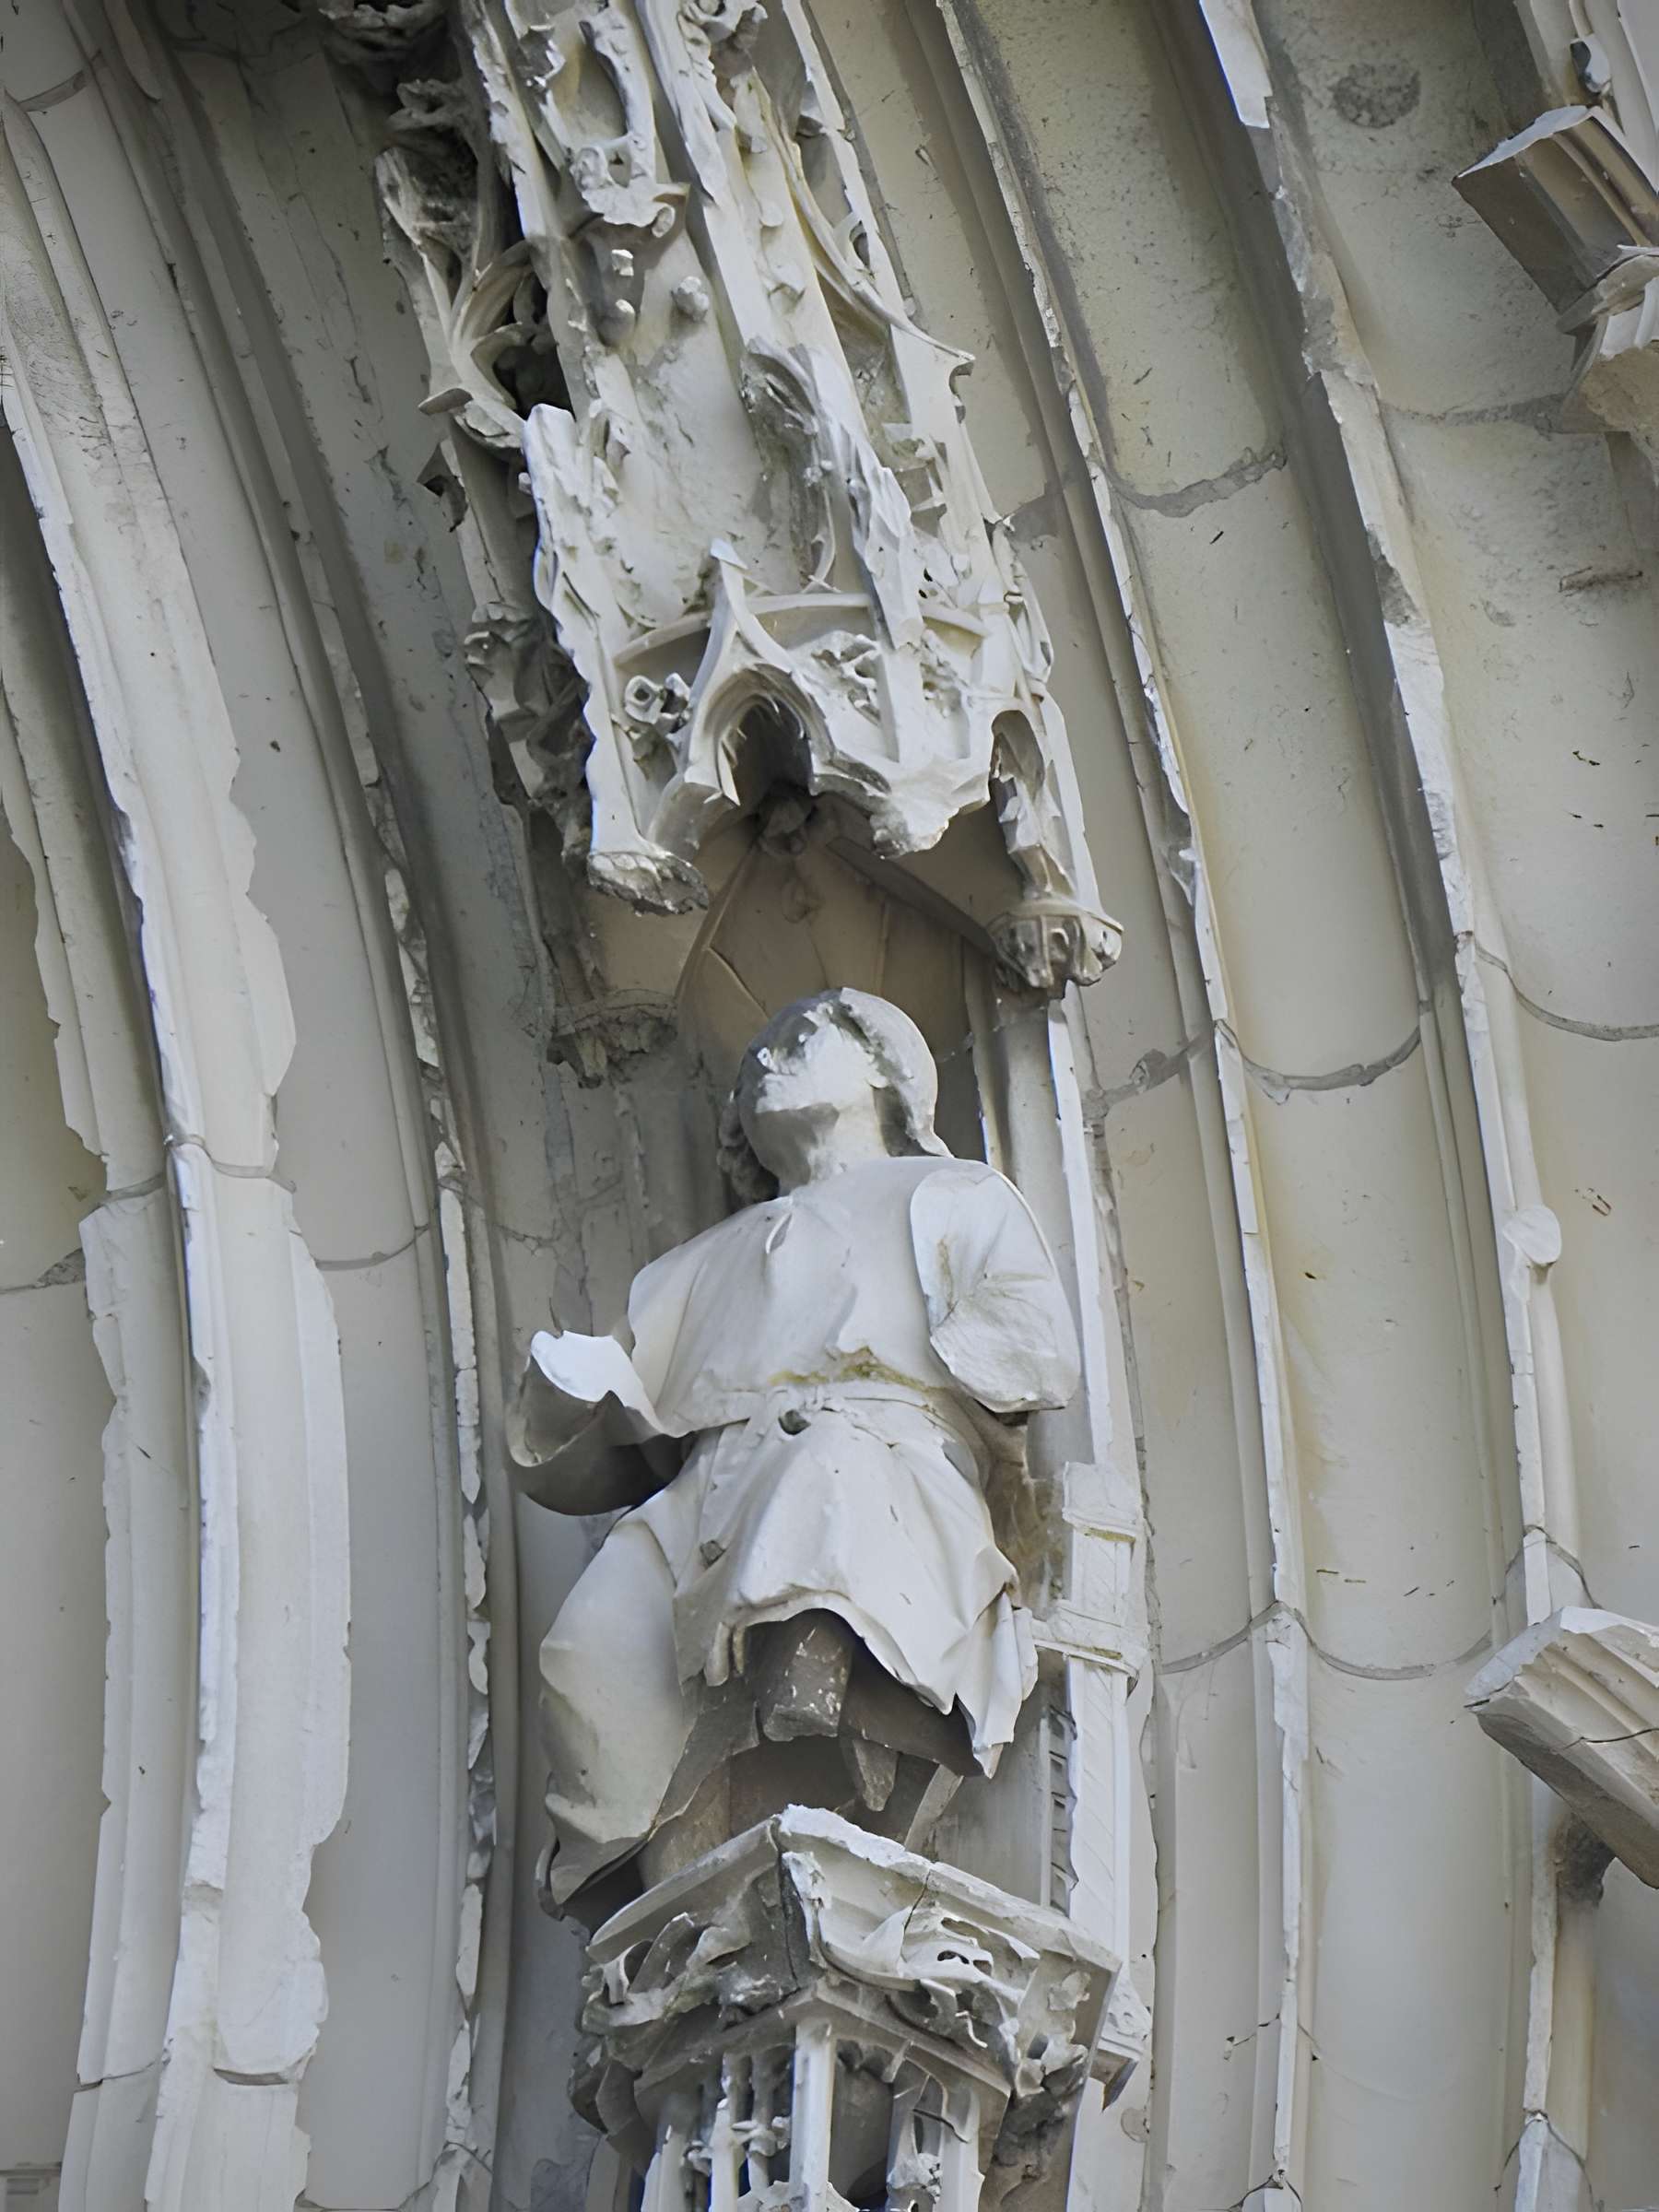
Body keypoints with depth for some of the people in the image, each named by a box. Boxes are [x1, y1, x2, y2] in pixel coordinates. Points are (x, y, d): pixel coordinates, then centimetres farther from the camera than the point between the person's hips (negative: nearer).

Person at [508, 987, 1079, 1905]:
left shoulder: (957, 1195, 34)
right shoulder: (698, 1266, 42)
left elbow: (1039, 1347, 12)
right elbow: (564, 1465, 31)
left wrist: (876, 1363, 3)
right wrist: (577, 1389, 9)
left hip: (883, 1456, -4)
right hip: (703, 1484, 4)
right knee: (593, 1647, -33)